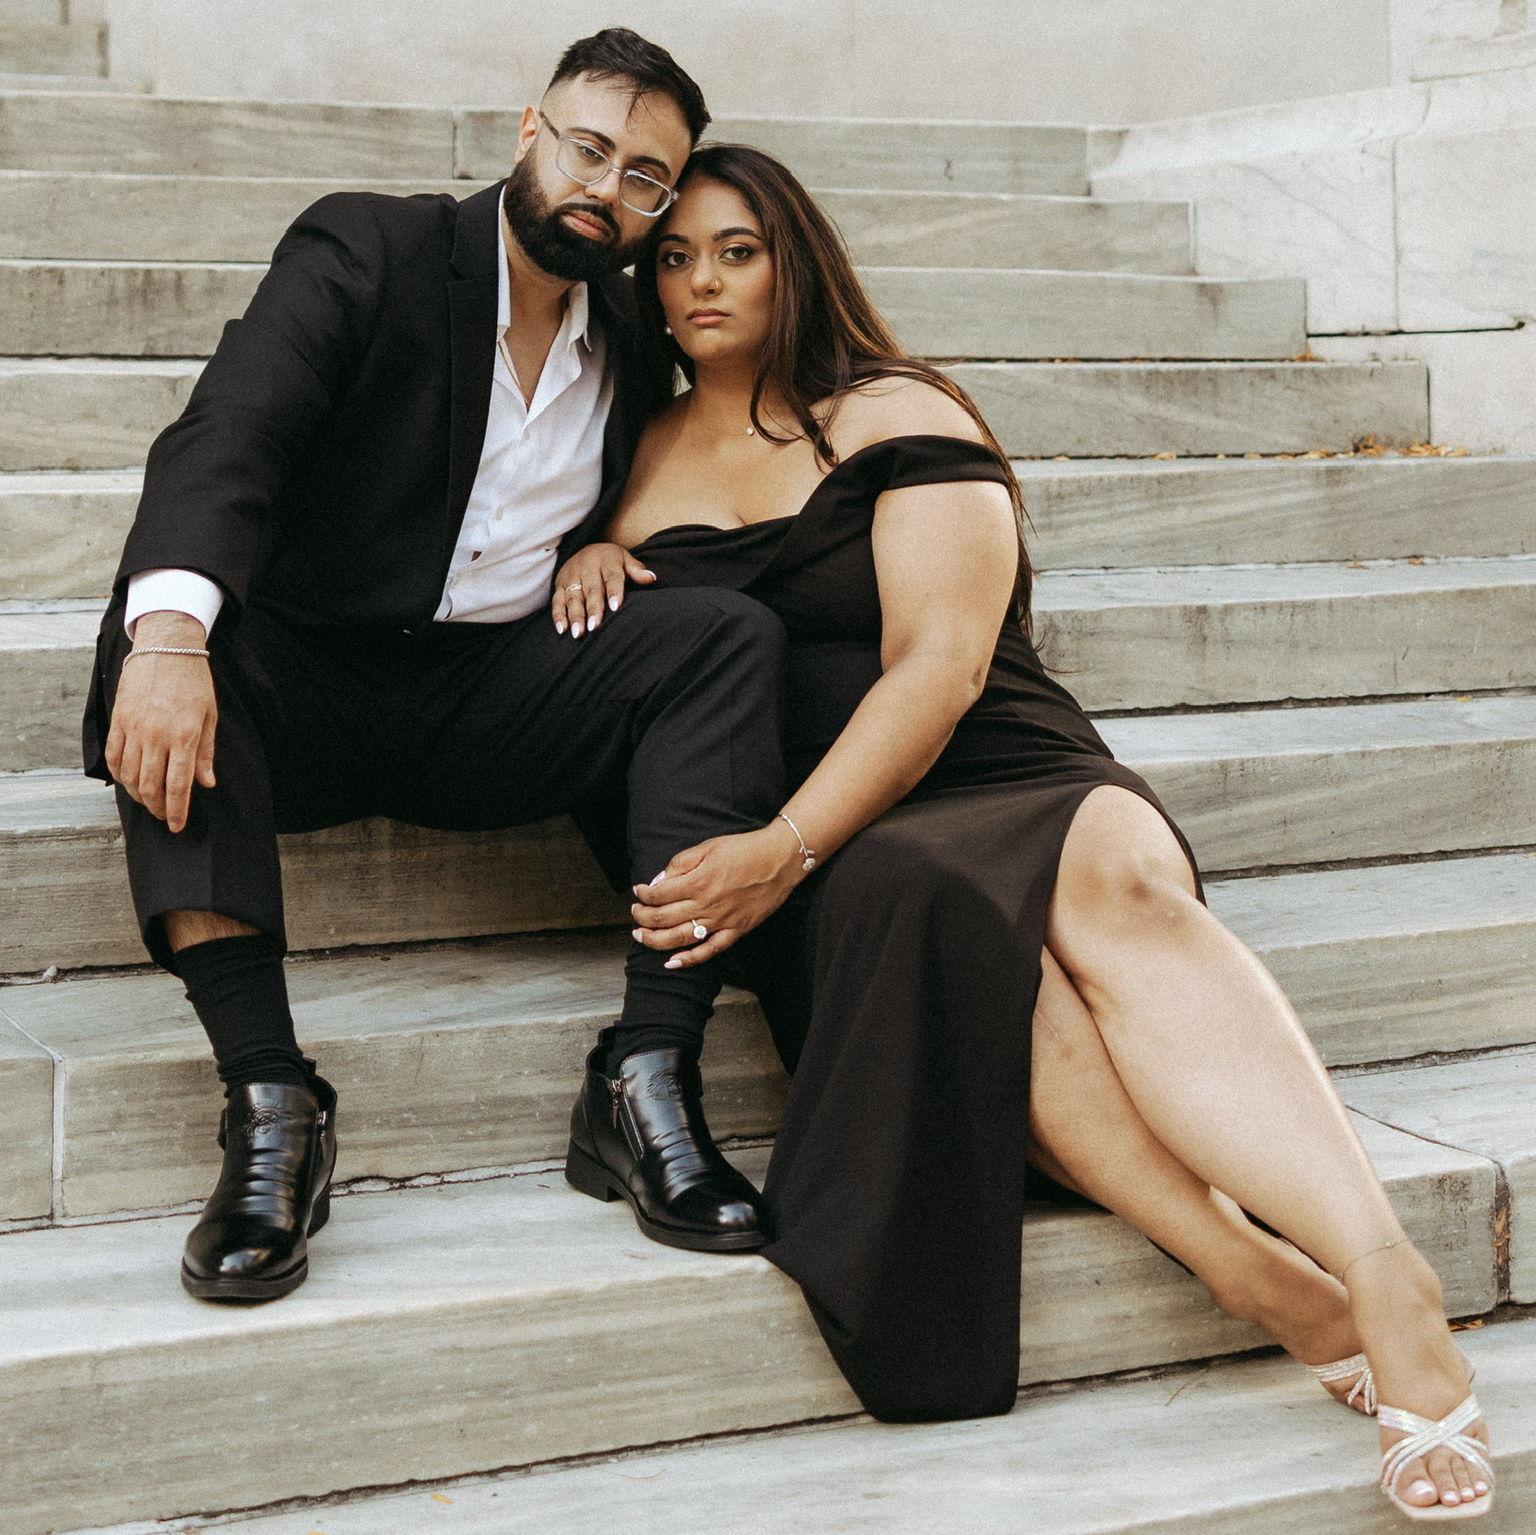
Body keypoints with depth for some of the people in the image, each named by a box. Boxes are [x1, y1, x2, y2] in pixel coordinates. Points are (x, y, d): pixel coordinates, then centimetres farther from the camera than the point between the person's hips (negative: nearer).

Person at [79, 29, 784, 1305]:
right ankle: (269, 1093, -39)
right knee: (163, 615, -34)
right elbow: (226, 437, -19)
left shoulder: (636, 354, 12)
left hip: (497, 706, 3)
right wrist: (169, 631, -39)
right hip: (310, 683, -3)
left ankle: (649, 1072, -29)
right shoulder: (366, 252, -3)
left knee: (731, 634, -19)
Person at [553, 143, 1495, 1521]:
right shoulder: (638, 460, 20)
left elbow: (940, 664, -5)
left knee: (1119, 882, -38)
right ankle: (1271, 1284, -46)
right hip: (833, 860, 1)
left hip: (1007, 782, 0)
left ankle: (1384, 1276, -49)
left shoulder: (896, 415, 8)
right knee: (941, 908, -38)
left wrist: (785, 849, -19)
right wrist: (587, 558, 8)